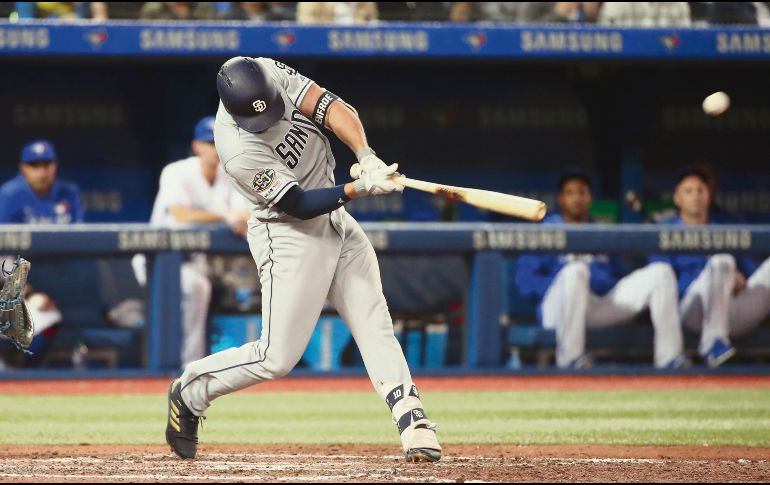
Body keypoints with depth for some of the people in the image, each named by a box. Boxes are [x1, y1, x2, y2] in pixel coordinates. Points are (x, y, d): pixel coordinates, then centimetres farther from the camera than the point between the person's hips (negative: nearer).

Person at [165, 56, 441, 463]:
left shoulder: (271, 74, -12)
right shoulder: (239, 151, -29)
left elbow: (331, 107, -16)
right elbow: (299, 204, -26)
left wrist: (367, 157, -30)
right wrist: (359, 189, -36)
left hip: (334, 217, 7)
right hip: (290, 235, -7)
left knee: (374, 324, -1)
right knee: (277, 358, -5)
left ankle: (411, 421, -5)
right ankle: (189, 392, 16)